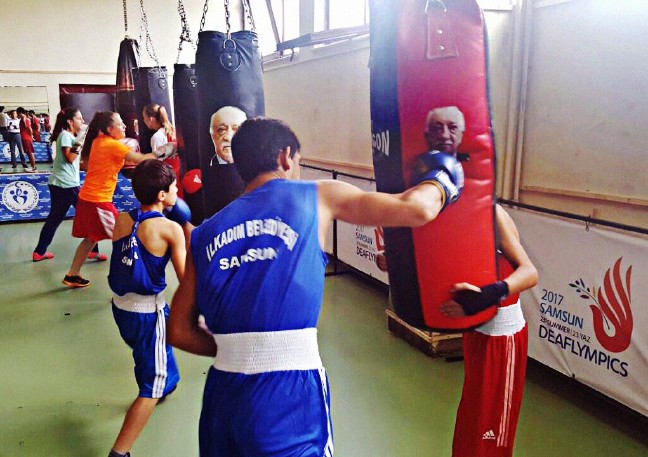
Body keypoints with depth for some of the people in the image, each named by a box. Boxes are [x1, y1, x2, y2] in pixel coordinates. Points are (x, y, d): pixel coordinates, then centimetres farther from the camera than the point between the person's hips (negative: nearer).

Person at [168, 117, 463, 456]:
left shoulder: (205, 234, 11)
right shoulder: (316, 197, 1)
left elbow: (179, 331, 10)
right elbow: (417, 209, 3)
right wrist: (440, 178, 24)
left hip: (223, 392, 6)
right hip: (289, 395, -5)